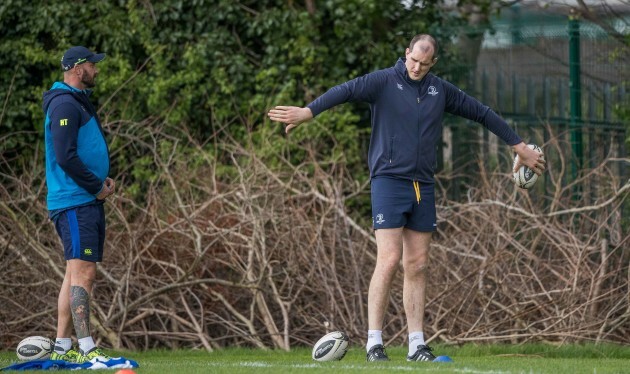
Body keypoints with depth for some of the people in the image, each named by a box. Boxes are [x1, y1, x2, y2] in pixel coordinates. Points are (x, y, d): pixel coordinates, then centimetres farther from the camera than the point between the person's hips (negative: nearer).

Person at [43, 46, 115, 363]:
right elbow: (65, 157, -21)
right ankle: (87, 349, -18)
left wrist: (103, 180, 10)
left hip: (88, 200, 10)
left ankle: (62, 348, 14)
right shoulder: (64, 105, -13)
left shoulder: (79, 102, 19)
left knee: (77, 275, 11)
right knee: (83, 272, -14)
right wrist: (96, 186, -13)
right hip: (74, 202, -10)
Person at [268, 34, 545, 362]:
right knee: (389, 261, -13)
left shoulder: (441, 91, 10)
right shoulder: (384, 82, -5)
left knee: (417, 267, 6)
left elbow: (482, 113, 20)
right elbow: (346, 91, -22)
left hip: (422, 187, 5)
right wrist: (309, 111, -40)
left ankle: (417, 344, 9)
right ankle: (374, 342, -9)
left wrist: (519, 146, 25)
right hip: (388, 181, -5)